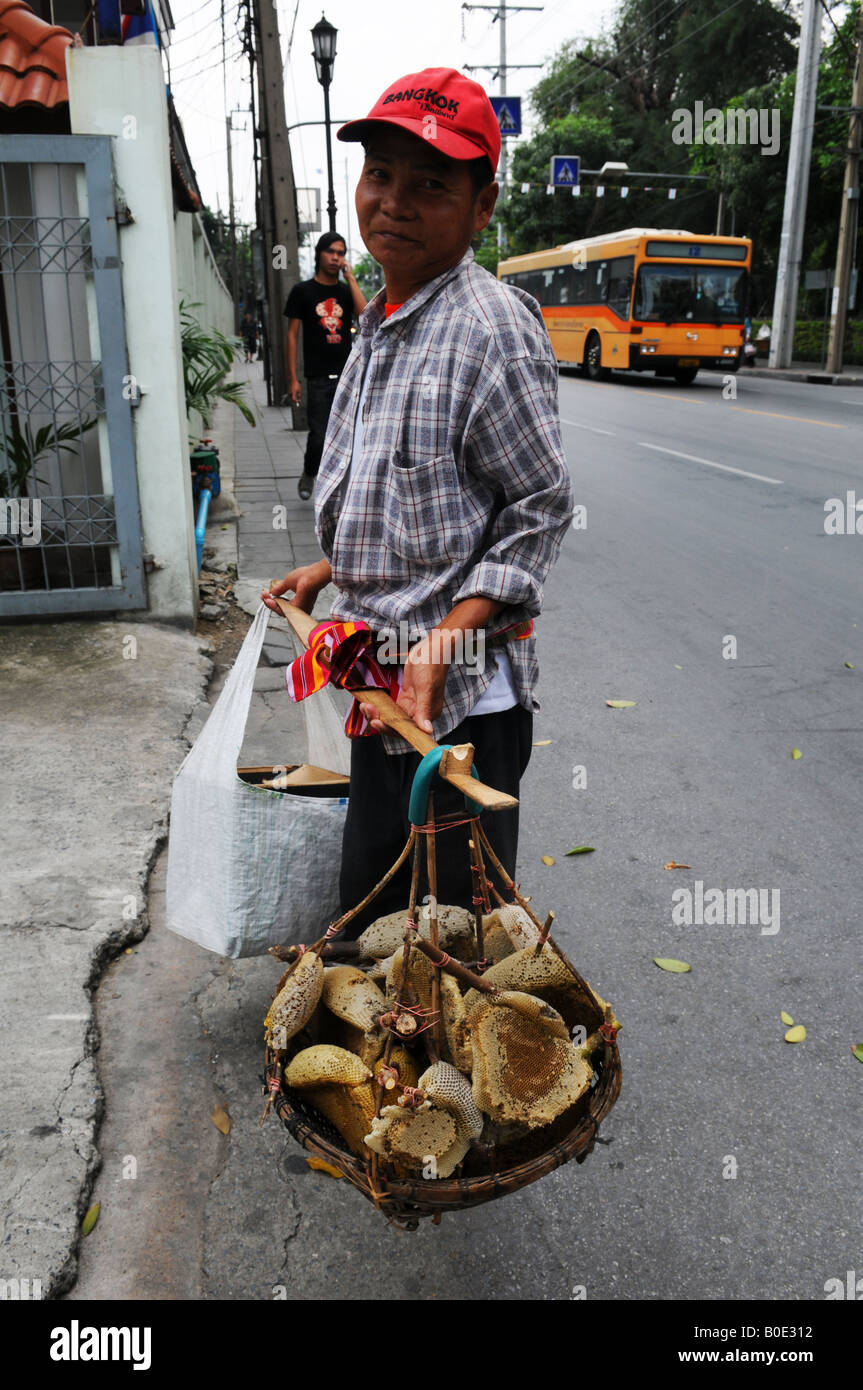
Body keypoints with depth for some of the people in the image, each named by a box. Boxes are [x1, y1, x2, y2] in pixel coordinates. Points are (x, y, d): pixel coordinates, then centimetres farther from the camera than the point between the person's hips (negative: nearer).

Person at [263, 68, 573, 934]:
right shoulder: (380, 326, 12)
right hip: (382, 684, 9)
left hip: (464, 696, -8)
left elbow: (542, 507, -15)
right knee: (366, 906, 23)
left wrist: (447, 641, -22)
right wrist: (330, 571, 19)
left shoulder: (493, 325, -15)